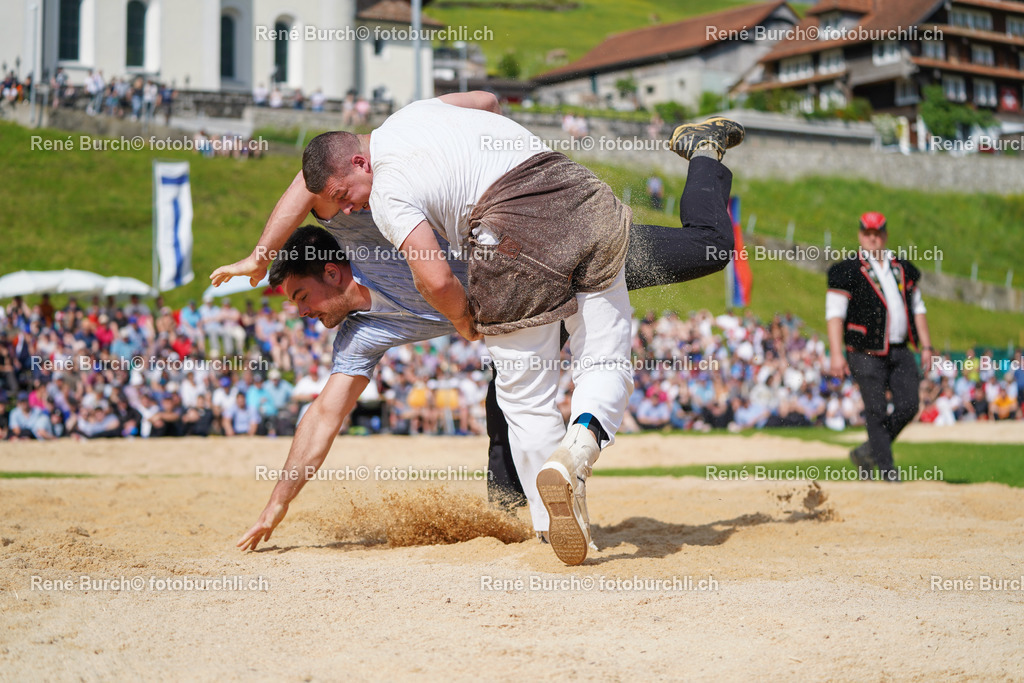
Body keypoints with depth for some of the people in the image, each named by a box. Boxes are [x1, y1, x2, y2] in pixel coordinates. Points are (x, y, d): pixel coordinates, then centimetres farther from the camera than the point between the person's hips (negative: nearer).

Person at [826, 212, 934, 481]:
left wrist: (926, 346, 12)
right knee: (877, 411, -6)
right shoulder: (846, 271, -2)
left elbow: (917, 308, 20)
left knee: (908, 406, -3)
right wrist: (836, 354, -17)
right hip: (866, 354, -5)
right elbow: (834, 313, -7)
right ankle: (886, 469, 3)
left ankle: (867, 452, 16)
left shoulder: (904, 269, 15)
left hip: (900, 352, 5)